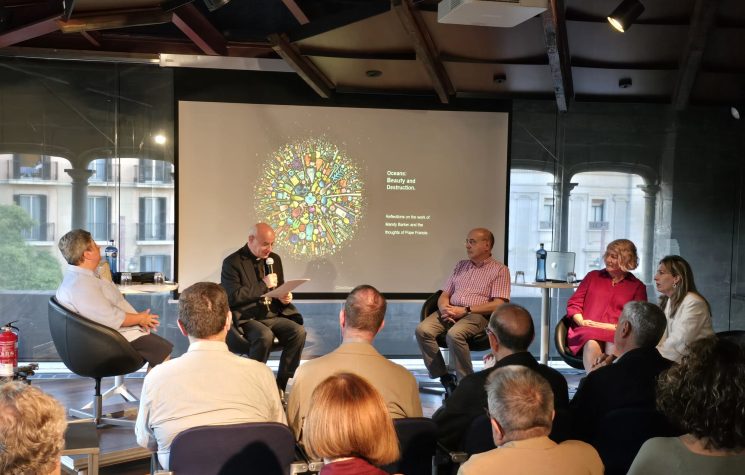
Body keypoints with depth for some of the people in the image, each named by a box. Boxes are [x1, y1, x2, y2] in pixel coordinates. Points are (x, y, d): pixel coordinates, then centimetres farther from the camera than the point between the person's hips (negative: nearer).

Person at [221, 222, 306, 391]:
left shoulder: (274, 259, 16)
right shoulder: (232, 262, -4)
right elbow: (233, 296, -15)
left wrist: (285, 297, 1)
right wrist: (264, 285, -16)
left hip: (274, 315, 6)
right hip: (247, 318, -6)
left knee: (299, 331, -23)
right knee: (265, 335, -37)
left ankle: (281, 384, -14)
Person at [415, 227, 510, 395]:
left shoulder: (500, 270, 4)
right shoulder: (461, 266, 22)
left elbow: (498, 305, -8)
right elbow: (444, 295, 18)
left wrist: (465, 310, -14)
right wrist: (444, 308, -6)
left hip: (477, 315, -5)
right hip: (451, 312, 5)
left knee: (454, 333, -36)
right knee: (423, 329, -23)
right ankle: (444, 377, -13)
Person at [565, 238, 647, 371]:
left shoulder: (637, 286, 16)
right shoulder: (593, 276, 22)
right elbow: (573, 304, 17)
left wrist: (612, 327, -8)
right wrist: (582, 322, -3)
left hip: (617, 335, -1)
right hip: (587, 331, 1)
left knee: (613, 347, -37)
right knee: (592, 344, -35)